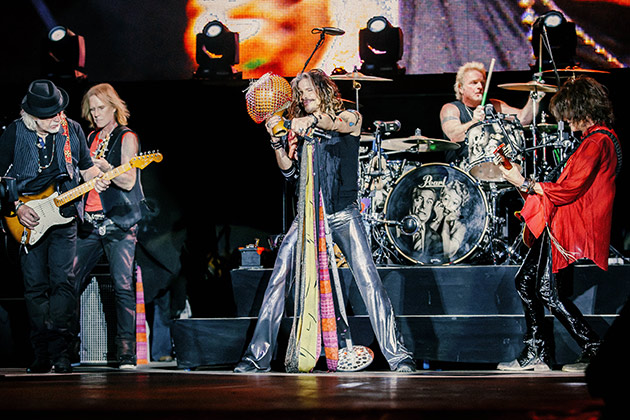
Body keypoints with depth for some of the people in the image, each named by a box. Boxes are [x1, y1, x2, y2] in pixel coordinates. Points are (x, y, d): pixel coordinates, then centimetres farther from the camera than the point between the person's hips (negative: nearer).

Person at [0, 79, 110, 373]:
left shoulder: (72, 130, 1)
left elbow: (86, 167, 13)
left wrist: (97, 180, -9)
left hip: (64, 217, 1)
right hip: (28, 221, -1)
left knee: (63, 281, -9)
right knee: (35, 287, 1)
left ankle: (59, 352, -6)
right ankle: (41, 355, 7)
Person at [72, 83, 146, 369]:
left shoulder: (126, 138, -1)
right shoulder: (91, 138, 18)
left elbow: (128, 181, -11)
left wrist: (101, 165, -22)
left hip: (120, 223, -6)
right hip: (91, 222, 6)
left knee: (123, 287, -10)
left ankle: (126, 353, -8)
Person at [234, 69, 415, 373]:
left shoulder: (349, 118, 5)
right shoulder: (300, 128, 15)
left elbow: (339, 124, -19)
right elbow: (290, 171, 8)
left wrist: (314, 120, -39)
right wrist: (277, 142, -7)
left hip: (343, 213, -3)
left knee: (368, 280, -11)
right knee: (278, 279, -5)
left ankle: (397, 355, -7)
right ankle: (258, 355, 0)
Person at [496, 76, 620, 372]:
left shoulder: (597, 142, -16)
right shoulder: (596, 138, 17)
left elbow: (568, 190, -20)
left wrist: (525, 184, -11)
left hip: (570, 230, -11)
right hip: (559, 224, 11)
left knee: (549, 293, -10)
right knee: (525, 281, 10)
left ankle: (595, 351, -2)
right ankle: (535, 355, 11)